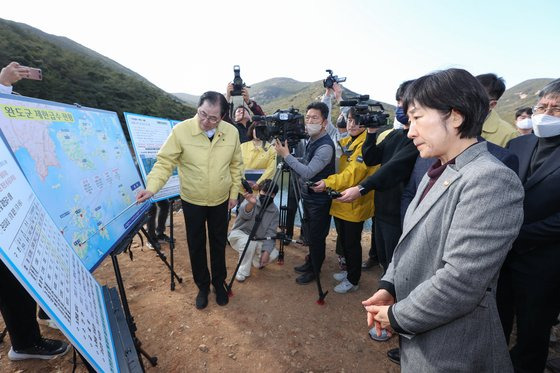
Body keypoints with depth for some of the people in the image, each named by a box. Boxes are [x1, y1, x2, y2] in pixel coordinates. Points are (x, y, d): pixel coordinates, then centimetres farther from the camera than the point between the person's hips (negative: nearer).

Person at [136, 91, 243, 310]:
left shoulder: (232, 132, -10)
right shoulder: (181, 130, -19)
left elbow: (236, 165, 1)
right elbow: (164, 162, -15)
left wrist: (234, 193, 2)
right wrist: (151, 188, -29)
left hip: (220, 201, 2)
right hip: (192, 201, -1)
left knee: (218, 243, 17)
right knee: (196, 246, 13)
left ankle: (219, 283, 40)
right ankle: (203, 286, 37)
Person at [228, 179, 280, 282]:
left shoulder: (275, 211, -8)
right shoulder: (250, 201, -19)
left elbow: (270, 233, -11)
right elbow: (244, 214, -41)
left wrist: (266, 251, -25)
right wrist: (251, 204, -64)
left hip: (257, 240, 4)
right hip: (239, 234, -3)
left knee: (273, 254, -19)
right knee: (250, 242, -36)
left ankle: (257, 261, 16)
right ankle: (242, 272, -12)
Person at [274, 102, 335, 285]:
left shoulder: (325, 146, -23)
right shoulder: (311, 140, 5)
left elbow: (308, 173, -30)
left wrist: (286, 155, -27)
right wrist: (286, 155, 0)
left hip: (319, 200, -8)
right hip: (308, 196, 8)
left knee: (316, 237, 8)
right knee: (309, 234, 22)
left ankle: (314, 271, 29)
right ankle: (310, 263, 42)